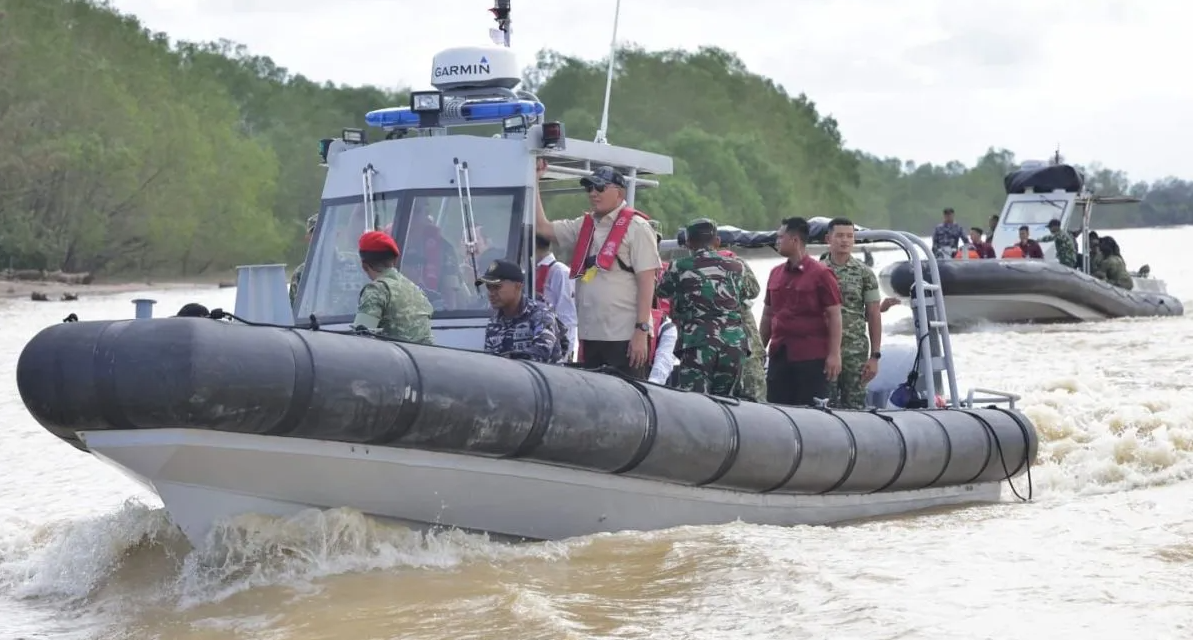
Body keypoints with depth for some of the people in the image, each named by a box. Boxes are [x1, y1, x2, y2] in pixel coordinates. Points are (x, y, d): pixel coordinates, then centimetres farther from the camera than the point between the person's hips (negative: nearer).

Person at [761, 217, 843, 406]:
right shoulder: (775, 274, 14)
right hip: (779, 355, 6)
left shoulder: (821, 274, -5)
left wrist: (834, 354, -14)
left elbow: (834, 316, -8)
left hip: (811, 357, -6)